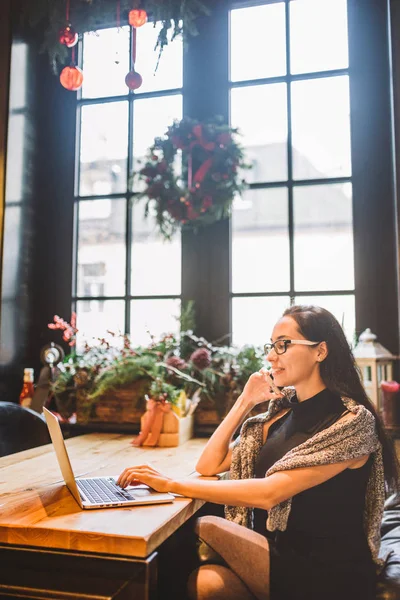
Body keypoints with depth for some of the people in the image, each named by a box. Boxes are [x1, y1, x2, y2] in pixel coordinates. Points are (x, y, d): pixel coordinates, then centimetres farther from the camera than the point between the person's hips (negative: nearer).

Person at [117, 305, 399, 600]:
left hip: (328, 575, -5)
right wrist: (245, 401, 0)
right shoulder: (282, 412, 8)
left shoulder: (351, 422, -16)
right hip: (279, 555, 5)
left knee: (207, 528, -18)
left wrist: (170, 484, -25)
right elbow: (209, 466, 6)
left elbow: (269, 493, -25)